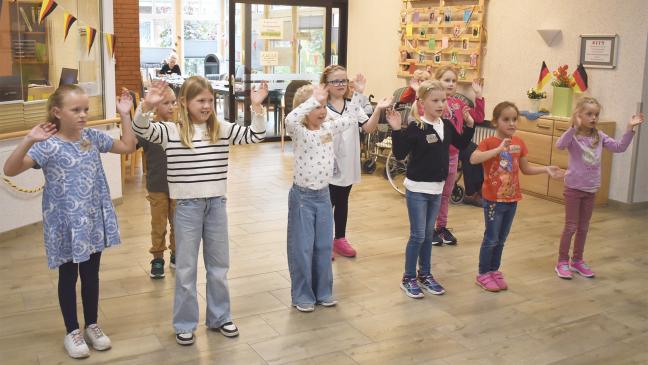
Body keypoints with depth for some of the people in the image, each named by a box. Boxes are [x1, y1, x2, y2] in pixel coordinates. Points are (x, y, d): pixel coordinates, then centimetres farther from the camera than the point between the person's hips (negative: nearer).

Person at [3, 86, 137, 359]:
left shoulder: (93, 137, 0)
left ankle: (92, 325, 33)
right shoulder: (48, 145, -17)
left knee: (91, 274, 16)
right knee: (68, 276, 12)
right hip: (66, 223, -4)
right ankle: (72, 331, 28)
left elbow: (127, 147, 10)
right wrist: (29, 140, -40)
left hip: (93, 219, 5)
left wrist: (125, 115, 1)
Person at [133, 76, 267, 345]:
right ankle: (184, 324, 23)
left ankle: (219, 317, 32)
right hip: (187, 206, -3)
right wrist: (147, 106, -38)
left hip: (217, 204, 3)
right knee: (186, 269, 8)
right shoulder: (171, 131, -6)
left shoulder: (222, 129, 3)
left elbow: (256, 135, 1)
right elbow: (141, 130, -19)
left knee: (219, 266, 15)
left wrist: (257, 106, -12)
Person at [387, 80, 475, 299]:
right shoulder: (415, 128, -15)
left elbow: (461, 144, 19)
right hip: (417, 188, -6)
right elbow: (399, 154, -19)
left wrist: (469, 125, 9)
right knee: (417, 235, 0)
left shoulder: (447, 125, 4)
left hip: (437, 188, 6)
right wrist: (396, 130, -28)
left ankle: (425, 275, 29)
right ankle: (408, 278, 13)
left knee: (428, 234, 16)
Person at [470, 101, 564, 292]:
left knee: (501, 239, 16)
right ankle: (483, 274, 18)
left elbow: (526, 169, 13)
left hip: (512, 199, 6)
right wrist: (499, 149, -40)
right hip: (493, 200, -5)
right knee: (491, 239, 4)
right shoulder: (489, 143, -15)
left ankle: (494, 271, 30)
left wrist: (546, 169, 0)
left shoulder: (519, 143, 3)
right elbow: (473, 159, -35)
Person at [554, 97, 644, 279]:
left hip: (591, 189, 6)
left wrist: (630, 129, -7)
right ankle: (562, 262, 13)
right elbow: (559, 145, -35)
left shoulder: (599, 136, 3)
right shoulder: (573, 136, -15)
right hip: (573, 188, -6)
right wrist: (574, 127, -43)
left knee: (583, 227, 15)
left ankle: (577, 260, 28)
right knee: (570, 227, 1)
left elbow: (619, 147, 3)